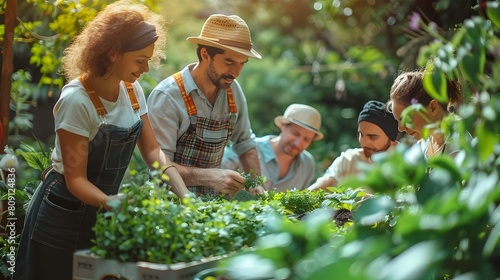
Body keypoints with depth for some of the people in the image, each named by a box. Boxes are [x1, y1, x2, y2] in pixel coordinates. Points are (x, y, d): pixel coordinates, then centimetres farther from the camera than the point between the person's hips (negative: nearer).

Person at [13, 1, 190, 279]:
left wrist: (184, 194, -16)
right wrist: (111, 203, -38)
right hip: (63, 217, -6)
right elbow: (75, 178, -21)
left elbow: (152, 151, -3)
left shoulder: (132, 90, -3)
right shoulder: (76, 100, -23)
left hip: (101, 214, 7)